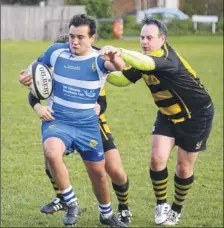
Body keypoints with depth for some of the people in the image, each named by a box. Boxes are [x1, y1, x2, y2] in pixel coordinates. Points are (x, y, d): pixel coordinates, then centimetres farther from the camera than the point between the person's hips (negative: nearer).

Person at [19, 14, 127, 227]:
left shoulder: (99, 59, -11)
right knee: (51, 153, -32)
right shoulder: (56, 52, -5)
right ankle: (71, 204, -13)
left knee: (98, 172, 11)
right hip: (57, 121, -1)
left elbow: (119, 66, -33)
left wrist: (114, 57, -57)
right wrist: (29, 76, -9)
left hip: (88, 125, 1)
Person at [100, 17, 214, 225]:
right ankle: (161, 205, 10)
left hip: (196, 115, -6)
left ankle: (176, 210, 25)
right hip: (168, 115, 6)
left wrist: (119, 51, -68)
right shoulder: (143, 60, -7)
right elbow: (122, 79, 0)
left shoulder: (168, 57, -32)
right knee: (157, 158, -9)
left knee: (184, 167, 2)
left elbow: (147, 63, -54)